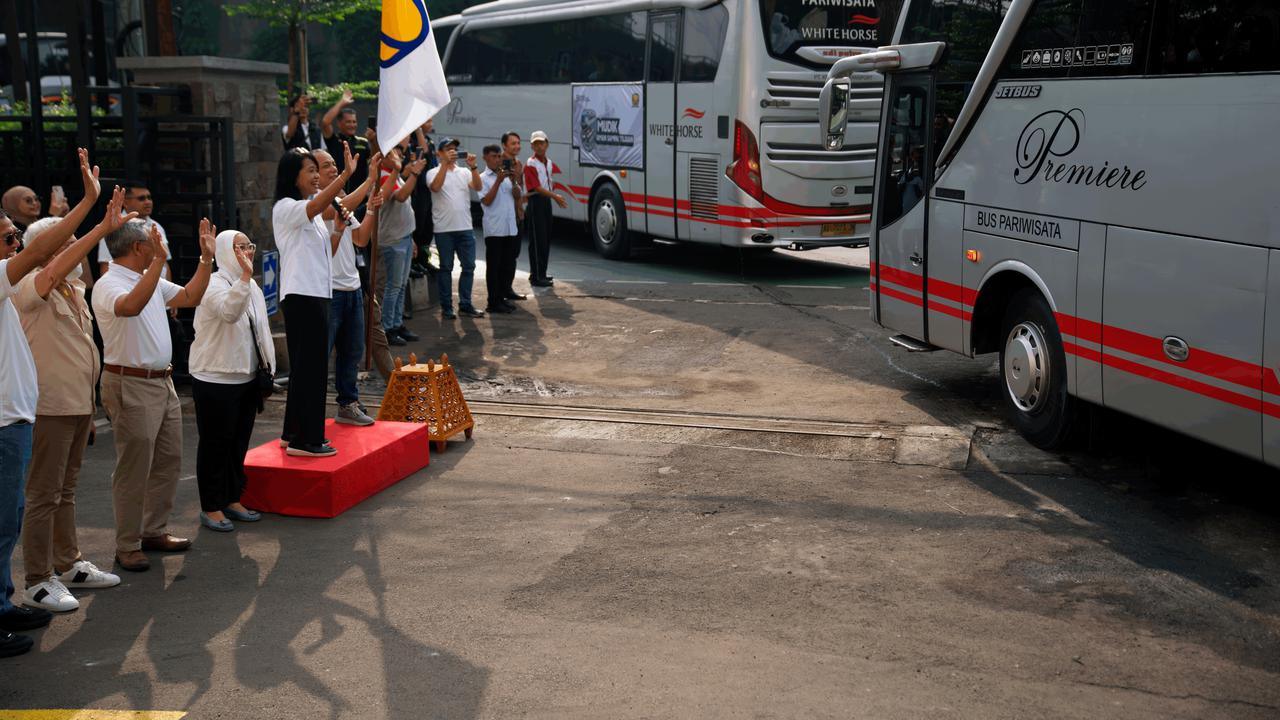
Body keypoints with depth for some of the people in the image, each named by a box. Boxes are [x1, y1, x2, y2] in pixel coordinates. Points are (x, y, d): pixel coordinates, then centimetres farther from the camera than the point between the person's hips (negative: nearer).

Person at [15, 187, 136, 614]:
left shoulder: (74, 289, 14)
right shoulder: (28, 288, -12)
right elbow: (56, 270, -34)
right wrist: (104, 228, -39)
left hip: (79, 403, 9)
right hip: (49, 406, -9)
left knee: (65, 490, 17)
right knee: (43, 495, -3)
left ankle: (69, 564, 27)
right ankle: (38, 582, 2)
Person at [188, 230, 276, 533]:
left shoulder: (252, 287, 12)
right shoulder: (213, 285, -14)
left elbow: (261, 331, 18)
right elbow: (229, 312, -35)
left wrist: (268, 368, 16)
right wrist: (245, 275, -41)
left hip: (246, 378, 8)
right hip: (215, 380, -8)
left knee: (239, 442, 14)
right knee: (216, 444, 1)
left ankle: (232, 500, 26)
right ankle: (211, 507, 11)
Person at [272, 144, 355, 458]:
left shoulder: (311, 212, 18)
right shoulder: (285, 208, -11)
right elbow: (316, 205, -33)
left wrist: (338, 229, 9)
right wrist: (346, 174, -42)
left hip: (317, 293, 10)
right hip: (300, 295, -10)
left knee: (306, 366, 14)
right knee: (311, 366, -8)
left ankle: (293, 433, 22)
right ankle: (305, 440, -3)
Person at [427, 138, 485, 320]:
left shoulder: (464, 172, 9)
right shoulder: (434, 172, 1)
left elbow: (478, 187, -6)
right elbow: (435, 187, -20)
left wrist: (473, 167, -20)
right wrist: (445, 163, -24)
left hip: (465, 227, 4)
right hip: (444, 228, -4)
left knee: (469, 266, 5)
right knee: (446, 267, 4)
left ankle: (465, 305, 14)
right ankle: (446, 307, 10)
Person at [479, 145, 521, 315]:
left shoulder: (507, 176, 13)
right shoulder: (483, 178, -2)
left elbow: (517, 196, 7)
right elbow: (486, 201, -13)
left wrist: (513, 180, -8)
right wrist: (499, 181, -16)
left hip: (511, 228, 6)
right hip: (494, 230, -6)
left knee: (509, 265, 10)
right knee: (494, 267, -1)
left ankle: (503, 296, 21)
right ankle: (494, 302, 3)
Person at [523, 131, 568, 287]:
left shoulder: (550, 164, 13)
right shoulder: (530, 164, -10)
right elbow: (536, 188, -18)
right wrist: (555, 196, -25)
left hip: (547, 201, 8)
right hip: (536, 202, -8)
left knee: (546, 239, 11)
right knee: (537, 240, -8)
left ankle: (541, 273, 21)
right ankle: (536, 277, -5)